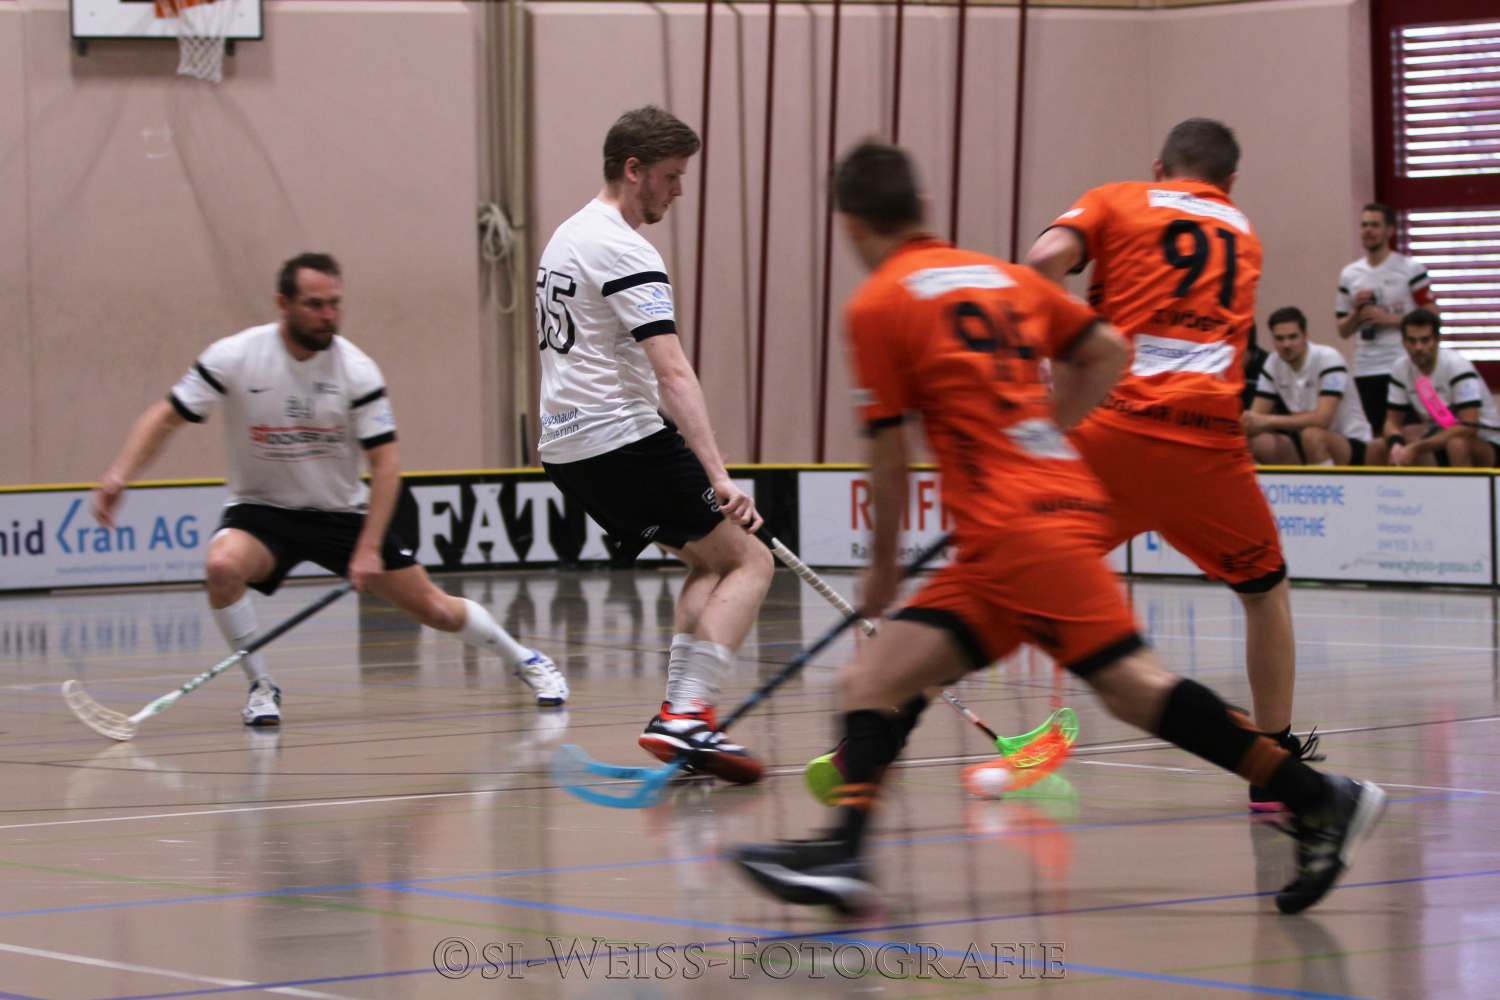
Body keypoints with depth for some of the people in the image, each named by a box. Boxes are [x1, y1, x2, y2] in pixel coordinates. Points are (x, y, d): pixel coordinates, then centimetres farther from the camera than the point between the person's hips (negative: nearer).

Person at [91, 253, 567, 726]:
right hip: (261, 510, -1)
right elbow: (166, 418, -10)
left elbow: (386, 462, -12)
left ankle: (524, 661, 28)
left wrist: (368, 548, -20)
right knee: (222, 565, -34)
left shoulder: (357, 370, -13)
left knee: (434, 608, -1)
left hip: (342, 511, 1)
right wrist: (119, 474, -26)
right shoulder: (234, 357, -15)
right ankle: (260, 687, -14)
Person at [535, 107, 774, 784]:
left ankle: (677, 715, 5)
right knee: (748, 560, -5)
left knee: (707, 561, 19)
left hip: (564, 446, 10)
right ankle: (688, 715, -19)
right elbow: (673, 375, -24)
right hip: (622, 440, -10)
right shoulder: (626, 254, -15)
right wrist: (718, 477, -29)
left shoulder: (567, 238, 16)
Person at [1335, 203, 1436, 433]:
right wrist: (1356, 312, -4)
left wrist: (1388, 318, -13)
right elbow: (1343, 331, 18)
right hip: (1365, 370, 4)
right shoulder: (1349, 275, 13)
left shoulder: (1410, 269, 0)